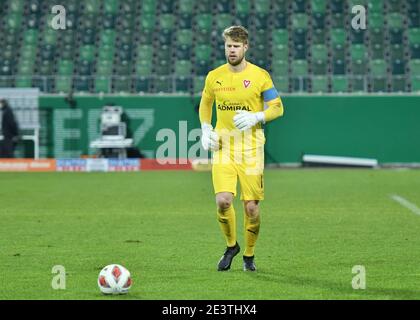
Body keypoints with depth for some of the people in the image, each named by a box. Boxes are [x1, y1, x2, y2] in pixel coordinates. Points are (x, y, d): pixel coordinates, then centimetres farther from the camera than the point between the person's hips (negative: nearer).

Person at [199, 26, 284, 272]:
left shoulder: (260, 76, -3)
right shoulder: (214, 77, 5)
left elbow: (278, 108, 1)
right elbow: (205, 104, 22)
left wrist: (255, 117, -16)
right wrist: (206, 129, 5)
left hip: (251, 149, -1)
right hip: (223, 148, 1)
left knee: (251, 207, -1)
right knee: (223, 201, -14)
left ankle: (249, 254, 22)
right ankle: (231, 246, 12)